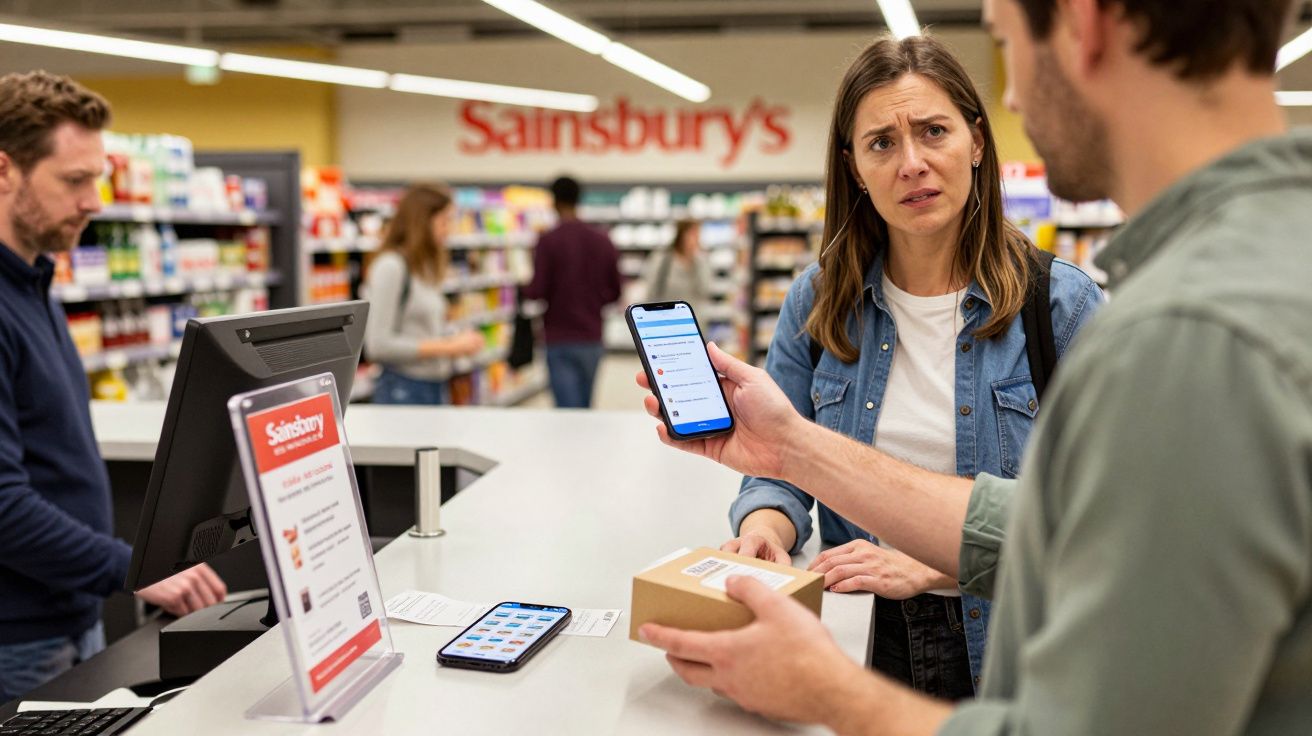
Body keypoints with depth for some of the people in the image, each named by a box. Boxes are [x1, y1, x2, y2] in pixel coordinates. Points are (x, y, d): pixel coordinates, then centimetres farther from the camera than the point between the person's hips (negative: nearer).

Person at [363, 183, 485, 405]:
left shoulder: (428, 268, 11)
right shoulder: (390, 267, -12)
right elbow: (379, 345, -17)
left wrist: (460, 341, 1)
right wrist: (448, 347, -14)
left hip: (437, 387, 8)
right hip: (404, 389, -7)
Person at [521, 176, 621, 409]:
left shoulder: (548, 241, -9)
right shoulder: (603, 241, 5)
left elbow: (537, 291, -13)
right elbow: (614, 292, 8)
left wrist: (524, 290, 7)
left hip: (560, 339, -5)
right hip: (592, 338, 5)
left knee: (568, 409, -6)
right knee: (585, 408, 16)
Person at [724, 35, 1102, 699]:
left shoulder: (1063, 302, -7)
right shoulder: (817, 302, 2)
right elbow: (780, 469, 6)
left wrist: (928, 566, -20)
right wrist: (765, 525, -16)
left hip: (1010, 652, -2)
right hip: (864, 639, 2)